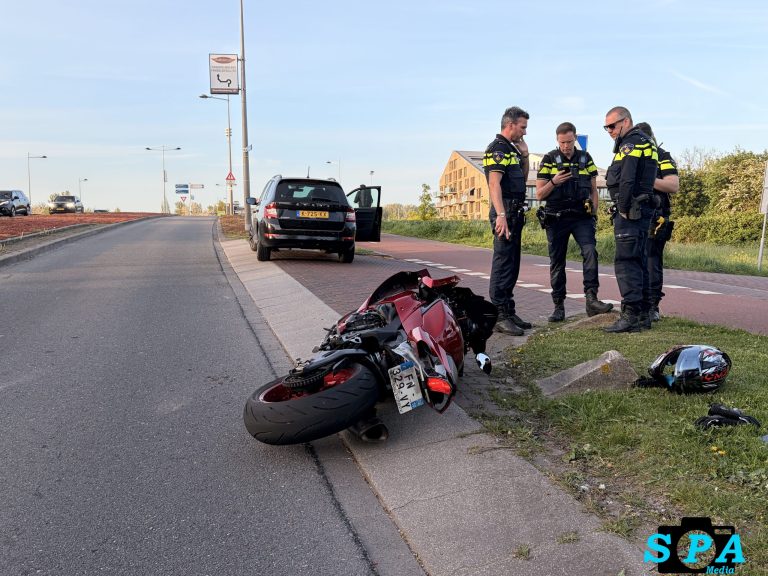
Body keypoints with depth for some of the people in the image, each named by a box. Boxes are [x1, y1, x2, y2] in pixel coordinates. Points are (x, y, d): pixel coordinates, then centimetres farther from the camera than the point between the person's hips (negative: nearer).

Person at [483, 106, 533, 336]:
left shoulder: (511, 148, 21)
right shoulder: (497, 149, -9)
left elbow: (523, 178, 29)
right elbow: (494, 183, -20)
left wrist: (524, 155, 14)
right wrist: (501, 215, -28)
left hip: (516, 213, 10)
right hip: (505, 212, -10)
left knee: (512, 265, 12)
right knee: (503, 263, -10)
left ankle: (508, 312, 18)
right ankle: (499, 316, -7)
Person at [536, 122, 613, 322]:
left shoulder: (586, 158, 9)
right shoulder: (549, 160, 2)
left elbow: (593, 190, 14)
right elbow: (539, 195, 0)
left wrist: (594, 215, 6)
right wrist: (553, 182, -18)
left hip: (582, 217, 1)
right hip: (556, 218, -1)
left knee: (590, 251, -20)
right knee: (557, 263, 3)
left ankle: (591, 299, -20)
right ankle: (559, 306, 11)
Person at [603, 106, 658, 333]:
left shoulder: (630, 144, -10)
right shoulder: (646, 142, 22)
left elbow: (627, 181, -21)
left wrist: (623, 209, -12)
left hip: (631, 212, -10)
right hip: (643, 210, 10)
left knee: (626, 262, -11)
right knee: (640, 261, 12)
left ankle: (631, 316, -12)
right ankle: (643, 314, 17)